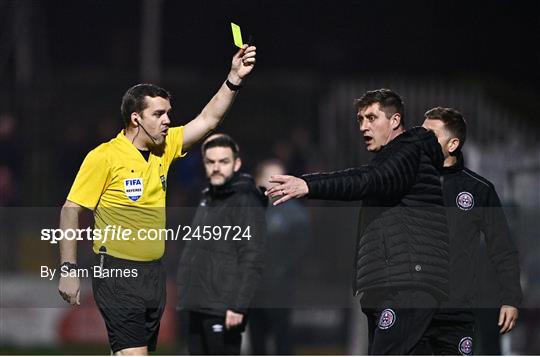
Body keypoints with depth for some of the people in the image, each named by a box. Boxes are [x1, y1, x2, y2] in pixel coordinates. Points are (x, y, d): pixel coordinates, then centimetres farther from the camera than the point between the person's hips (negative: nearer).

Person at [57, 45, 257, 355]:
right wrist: (69, 270, -14)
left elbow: (208, 119, 7)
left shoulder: (164, 148, 8)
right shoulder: (104, 157, -10)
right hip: (118, 272, -7)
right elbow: (72, 211, -9)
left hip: (154, 271, 7)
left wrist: (235, 79, -6)